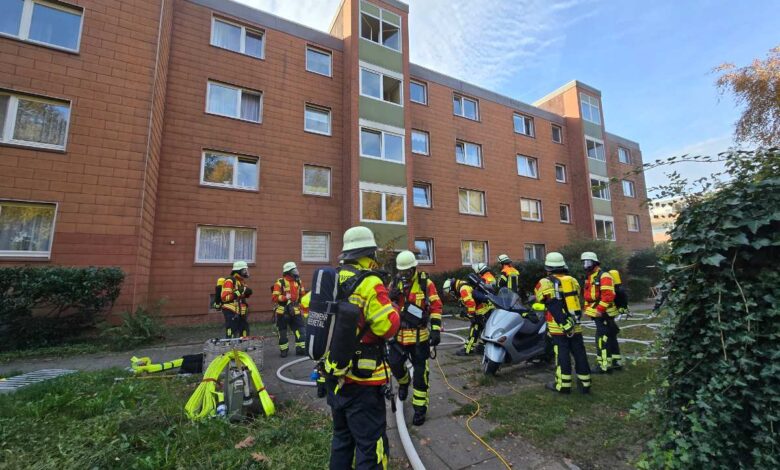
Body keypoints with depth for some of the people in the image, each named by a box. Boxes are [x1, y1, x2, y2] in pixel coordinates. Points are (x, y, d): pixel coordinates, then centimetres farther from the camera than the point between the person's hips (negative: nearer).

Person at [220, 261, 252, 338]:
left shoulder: (242, 282, 15)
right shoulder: (230, 281, -12)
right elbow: (224, 297, -20)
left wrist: (247, 293, 6)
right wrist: (238, 292, -25)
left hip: (241, 313, 9)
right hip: (231, 312, -9)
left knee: (245, 336, 13)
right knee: (231, 336, -7)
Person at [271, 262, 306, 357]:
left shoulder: (298, 281, 6)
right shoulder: (280, 282, -12)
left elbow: (303, 295, 15)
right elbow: (274, 297, -16)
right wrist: (285, 297, -28)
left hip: (295, 311, 4)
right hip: (282, 311, -4)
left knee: (299, 329, 0)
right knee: (282, 331, 8)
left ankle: (301, 348, 9)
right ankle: (283, 350, 22)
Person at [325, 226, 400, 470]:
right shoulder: (368, 283, -20)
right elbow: (388, 326, -22)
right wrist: (391, 308, -3)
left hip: (335, 375, 8)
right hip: (361, 381, -8)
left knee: (342, 436, 25)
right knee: (371, 444, 6)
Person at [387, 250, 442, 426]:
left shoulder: (426, 283, -8)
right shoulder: (394, 283, 3)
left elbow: (436, 306, -7)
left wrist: (436, 330, -12)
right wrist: (390, 296, -13)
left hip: (419, 336, -3)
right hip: (398, 335, 3)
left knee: (420, 372, 5)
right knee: (395, 364, 9)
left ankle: (420, 407, 22)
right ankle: (404, 382, 43)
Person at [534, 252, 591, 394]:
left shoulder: (545, 283, -6)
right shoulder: (573, 281, 9)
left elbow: (538, 298, 9)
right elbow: (576, 297, 21)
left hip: (559, 326, -5)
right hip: (575, 324, 5)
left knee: (562, 354, 1)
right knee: (579, 353, 11)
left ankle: (563, 385, 8)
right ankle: (585, 383, 21)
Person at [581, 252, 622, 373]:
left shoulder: (604, 276, -15)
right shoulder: (589, 277, 15)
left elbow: (608, 295, -24)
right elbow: (587, 294, 22)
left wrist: (600, 309, -24)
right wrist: (587, 308, 16)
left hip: (604, 313, -10)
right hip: (597, 313, 10)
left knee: (602, 339, -8)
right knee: (611, 338, 18)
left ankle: (604, 365, -2)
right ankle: (616, 362, 29)